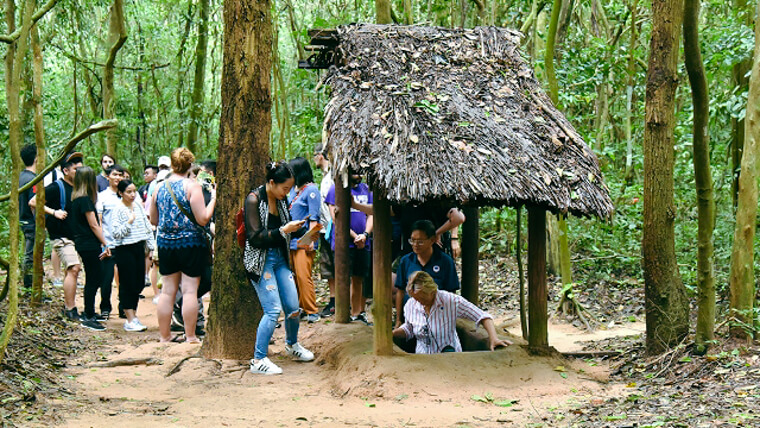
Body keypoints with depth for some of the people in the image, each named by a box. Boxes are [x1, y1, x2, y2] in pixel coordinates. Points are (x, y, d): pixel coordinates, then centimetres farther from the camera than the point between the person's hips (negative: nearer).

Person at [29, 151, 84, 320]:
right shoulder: (56, 187, -12)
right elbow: (33, 202, -13)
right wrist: (54, 212, -18)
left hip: (76, 236, 8)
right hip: (61, 236, -8)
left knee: (72, 270, 16)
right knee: (73, 269, -18)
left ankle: (68, 305, 28)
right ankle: (71, 309, -14)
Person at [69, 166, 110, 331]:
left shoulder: (76, 199, 11)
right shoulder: (85, 200, -16)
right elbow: (93, 225, -16)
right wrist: (105, 244, -11)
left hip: (82, 242, 9)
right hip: (89, 245, -9)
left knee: (94, 278, 17)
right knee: (93, 280, -4)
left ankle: (89, 313, 26)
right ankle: (88, 318, 0)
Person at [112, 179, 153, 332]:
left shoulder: (138, 206, 8)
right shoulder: (119, 210, -10)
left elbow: (147, 227, 15)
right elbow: (116, 233, -15)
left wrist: (151, 246, 13)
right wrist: (129, 222, -24)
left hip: (139, 248, 6)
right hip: (124, 250, -6)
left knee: (139, 284, 8)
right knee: (127, 285, -3)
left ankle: (133, 316, 20)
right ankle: (130, 321, 1)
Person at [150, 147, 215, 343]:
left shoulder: (159, 188, 6)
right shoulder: (191, 186, -9)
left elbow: (153, 220, 16)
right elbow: (203, 219, -13)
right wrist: (214, 198, -3)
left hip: (165, 244, 5)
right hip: (190, 244, -5)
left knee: (167, 290, 10)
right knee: (190, 290, -1)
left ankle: (164, 336, 16)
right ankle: (190, 337, 1)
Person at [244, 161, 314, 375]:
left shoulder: (280, 199, 7)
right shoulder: (254, 200, -14)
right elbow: (255, 237, -19)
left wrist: (294, 228, 2)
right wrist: (284, 230, -22)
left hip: (280, 257, 7)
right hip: (261, 259, -7)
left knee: (293, 307, 7)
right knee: (273, 310, -13)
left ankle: (292, 344, 35)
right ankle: (258, 360, -3)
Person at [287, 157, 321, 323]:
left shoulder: (311, 189, -7)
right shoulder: (294, 189, 16)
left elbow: (313, 217, -11)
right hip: (291, 240, 8)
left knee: (303, 276, -12)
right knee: (294, 276, 9)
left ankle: (312, 311, -9)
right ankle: (299, 307, 18)